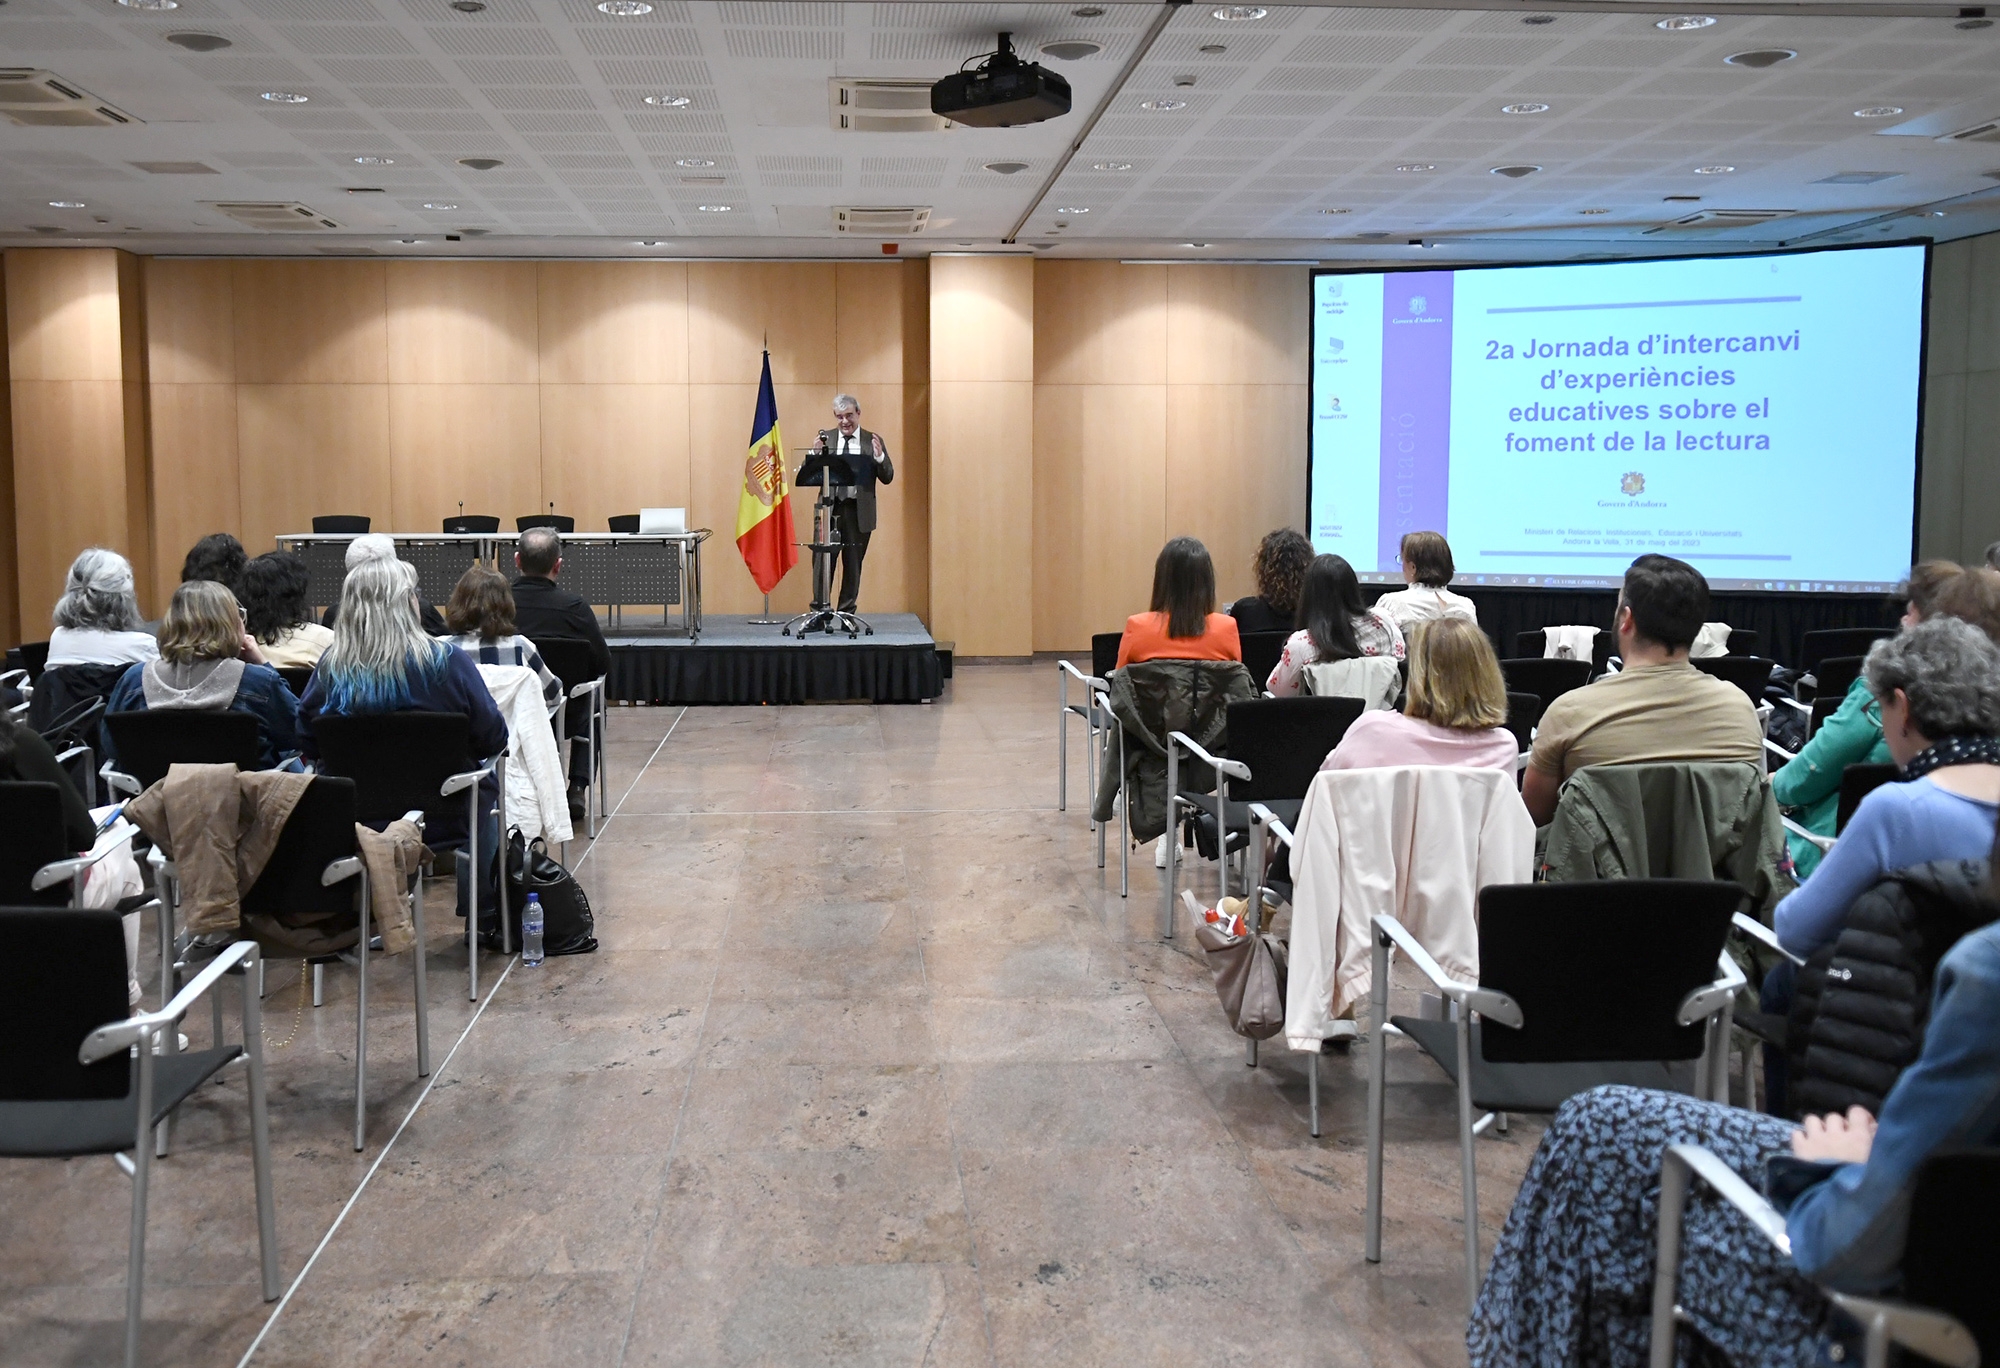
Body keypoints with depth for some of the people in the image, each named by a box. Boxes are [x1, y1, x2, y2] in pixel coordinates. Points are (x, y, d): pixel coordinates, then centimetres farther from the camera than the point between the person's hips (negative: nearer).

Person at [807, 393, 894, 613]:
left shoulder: (873, 440, 4)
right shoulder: (825, 438, 7)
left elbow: (887, 478, 1)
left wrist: (879, 456, -17)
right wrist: (815, 453, -15)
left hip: (859, 512, 0)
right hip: (830, 508, 0)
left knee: (853, 566, 7)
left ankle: (847, 613, 17)